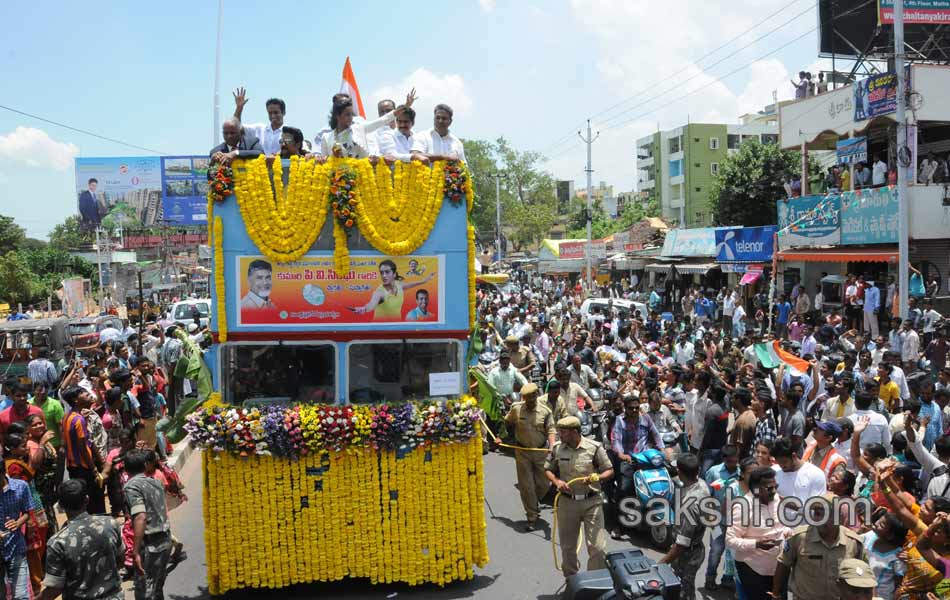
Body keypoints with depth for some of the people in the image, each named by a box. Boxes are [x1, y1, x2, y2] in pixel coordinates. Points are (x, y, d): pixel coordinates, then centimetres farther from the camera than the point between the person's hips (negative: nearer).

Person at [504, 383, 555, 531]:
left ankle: (533, 503, 39)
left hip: (541, 451, 1)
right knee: (526, 486, 2)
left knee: (544, 484, 7)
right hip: (523, 452, -1)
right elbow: (507, 423, 11)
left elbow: (551, 430, -12)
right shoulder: (516, 408, -6)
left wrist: (552, 447, -26)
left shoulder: (545, 411, -7)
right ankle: (532, 517, 13)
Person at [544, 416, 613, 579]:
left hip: (591, 502, -3)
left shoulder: (594, 448, -8)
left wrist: (597, 478, -21)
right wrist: (556, 481, -8)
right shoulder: (557, 448, 1)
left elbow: (610, 471, -1)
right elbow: (548, 469, 12)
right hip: (567, 502, 3)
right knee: (567, 547, 14)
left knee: (597, 547, -5)